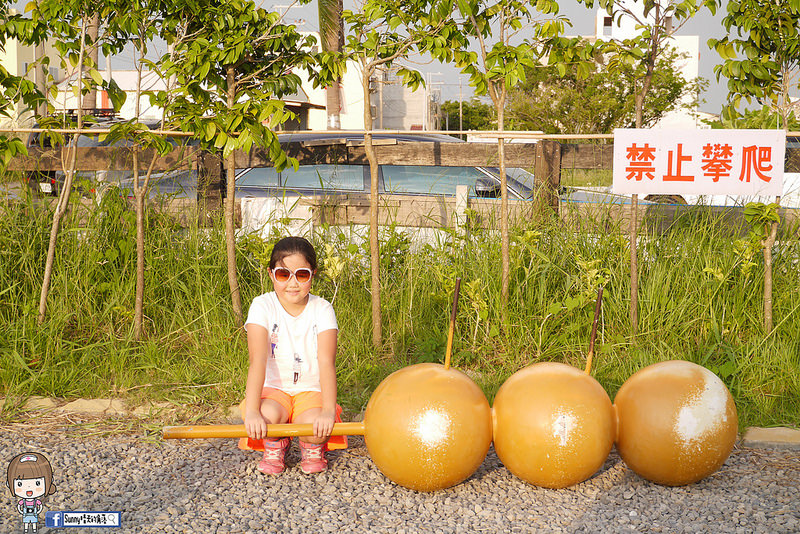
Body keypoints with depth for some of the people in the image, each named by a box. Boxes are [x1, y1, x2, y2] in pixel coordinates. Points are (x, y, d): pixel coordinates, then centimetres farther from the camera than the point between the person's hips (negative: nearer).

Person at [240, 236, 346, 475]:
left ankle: (313, 448, 9)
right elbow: (258, 361, -22)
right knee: (268, 415, -32)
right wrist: (251, 411, -33)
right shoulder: (262, 306, -11)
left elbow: (326, 363, -18)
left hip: (311, 390, 0)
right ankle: (274, 447, 5)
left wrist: (328, 410, -32)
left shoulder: (322, 309, -8)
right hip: (273, 387, 0)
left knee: (313, 425, -29)